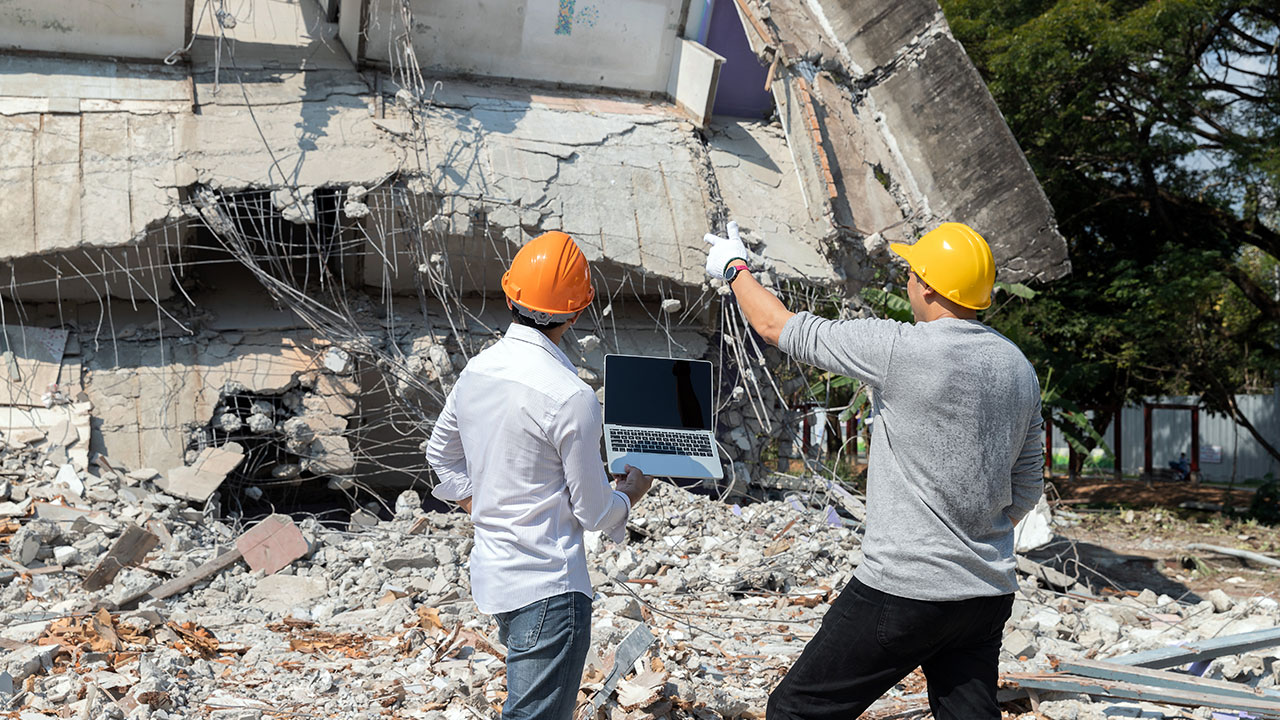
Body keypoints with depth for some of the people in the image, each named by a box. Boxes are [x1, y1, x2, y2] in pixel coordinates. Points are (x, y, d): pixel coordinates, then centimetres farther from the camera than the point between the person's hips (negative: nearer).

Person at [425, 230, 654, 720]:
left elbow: (441, 456, 19)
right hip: (548, 588, -8)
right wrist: (632, 491, 9)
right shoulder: (571, 397, -21)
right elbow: (594, 513, -11)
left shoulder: (476, 370, 2)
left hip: (491, 573, 9)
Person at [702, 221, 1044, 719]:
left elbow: (781, 328, -4)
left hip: (904, 590, -7)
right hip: (991, 594, 7)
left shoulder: (901, 349, -15)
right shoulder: (1020, 368, 8)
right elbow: (1026, 490, 15)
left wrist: (734, 268, 13)